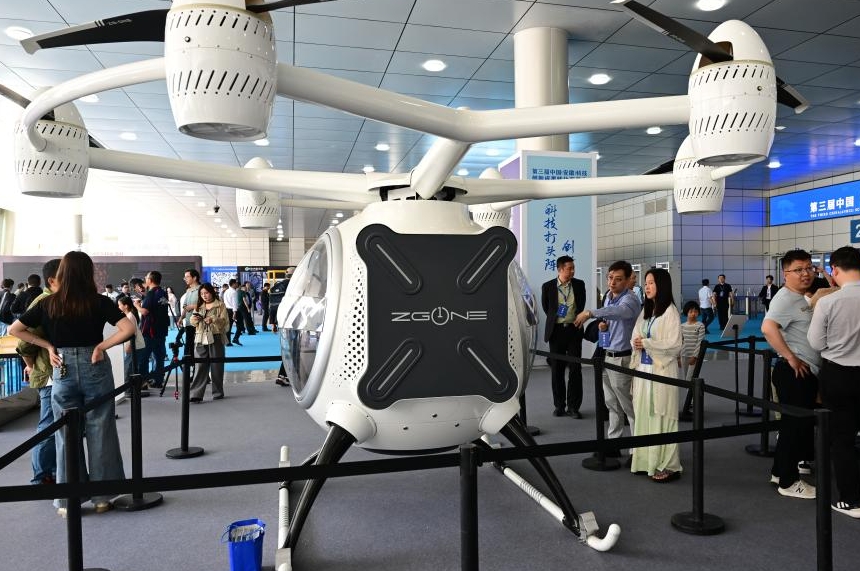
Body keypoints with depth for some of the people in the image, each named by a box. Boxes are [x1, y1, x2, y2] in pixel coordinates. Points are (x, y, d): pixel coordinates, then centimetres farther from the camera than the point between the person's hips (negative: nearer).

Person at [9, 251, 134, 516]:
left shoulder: (49, 304, -1)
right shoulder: (100, 302, -8)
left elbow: (14, 329, 4)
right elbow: (128, 329, -17)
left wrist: (48, 346, 3)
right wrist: (102, 346, -7)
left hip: (63, 371, 2)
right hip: (95, 368, -2)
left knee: (67, 435, 11)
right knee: (100, 432, 8)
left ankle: (68, 500, 18)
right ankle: (101, 496, 16)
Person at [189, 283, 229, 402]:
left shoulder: (220, 305, 3)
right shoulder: (199, 306, 17)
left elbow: (224, 321, -7)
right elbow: (192, 322, 14)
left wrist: (213, 320, -25)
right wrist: (194, 319, -10)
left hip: (215, 339, -3)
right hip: (200, 339, 3)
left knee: (216, 366, 3)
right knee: (200, 367, -3)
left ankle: (217, 393, 15)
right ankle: (196, 394, -6)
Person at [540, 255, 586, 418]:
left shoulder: (579, 285, 1)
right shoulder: (548, 286, -4)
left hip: (574, 330, 1)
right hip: (556, 331, 0)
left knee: (575, 368, -1)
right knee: (557, 369, 6)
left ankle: (573, 406, 7)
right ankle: (559, 405, 16)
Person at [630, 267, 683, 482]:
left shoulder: (670, 312, -9)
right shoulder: (645, 311, 13)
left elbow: (675, 345, -14)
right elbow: (635, 337, 15)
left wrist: (646, 343, -16)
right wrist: (636, 343, -7)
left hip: (662, 371, -7)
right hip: (643, 368, 7)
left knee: (661, 416, -2)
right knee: (643, 415, 10)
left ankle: (668, 465, 7)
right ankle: (646, 460, 20)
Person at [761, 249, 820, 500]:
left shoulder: (804, 298, 15)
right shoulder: (785, 298, -15)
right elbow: (768, 327, -31)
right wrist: (791, 358, -25)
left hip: (808, 371, 10)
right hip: (794, 371, -10)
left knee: (798, 423, 16)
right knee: (796, 424, -2)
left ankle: (780, 471, 29)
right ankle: (789, 482, 9)